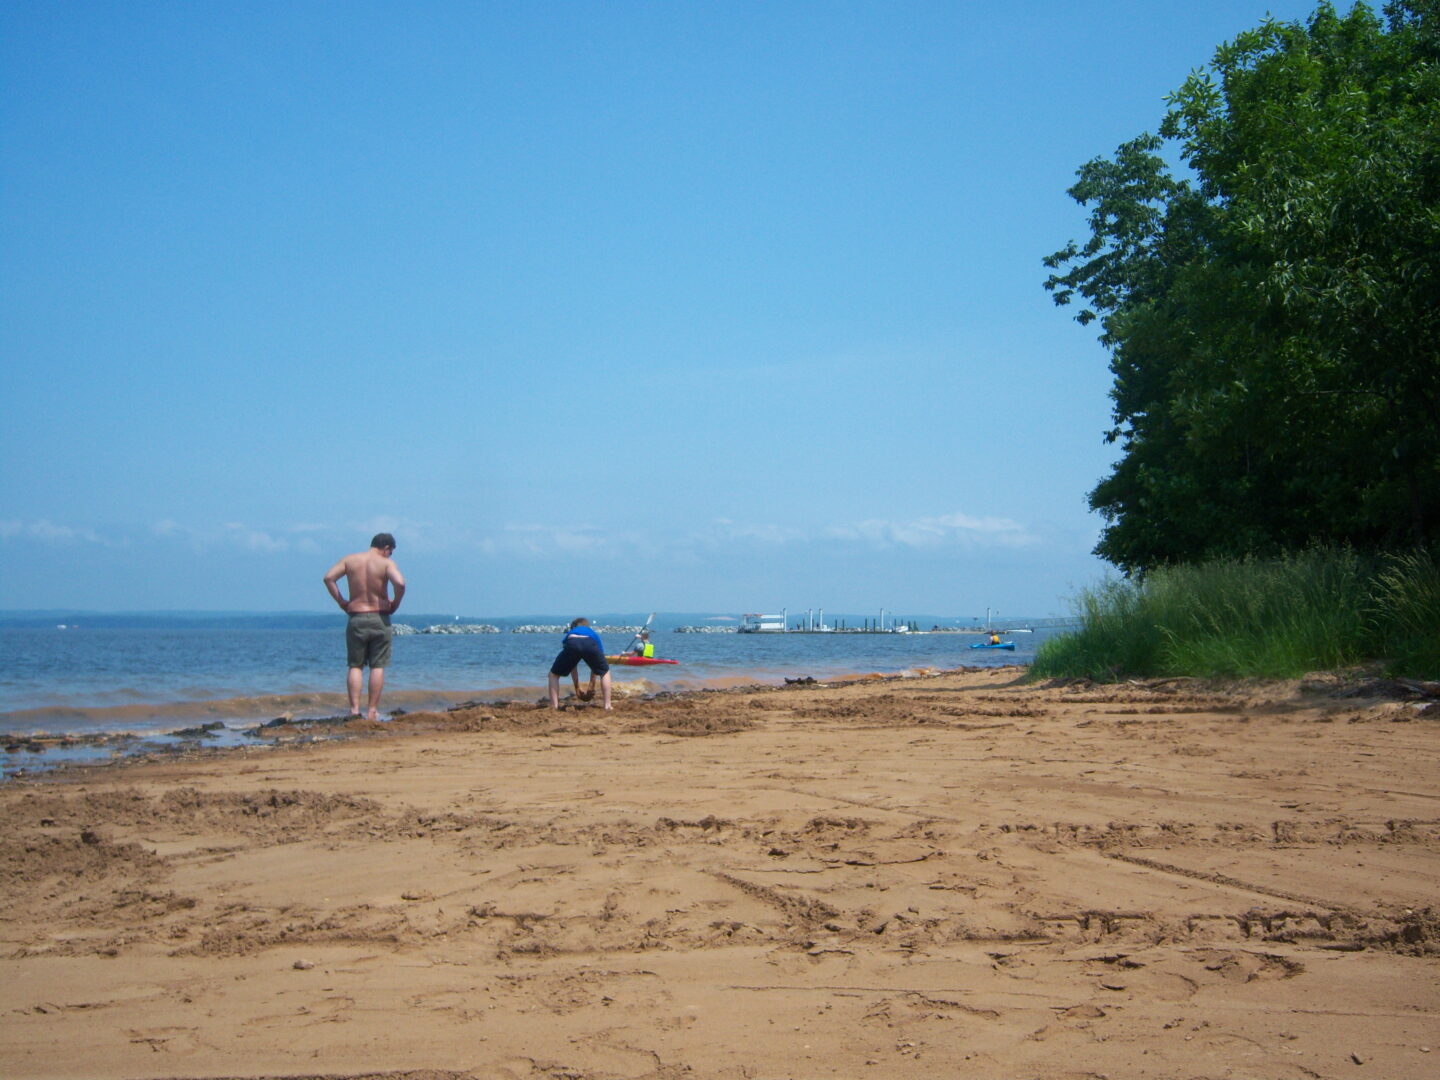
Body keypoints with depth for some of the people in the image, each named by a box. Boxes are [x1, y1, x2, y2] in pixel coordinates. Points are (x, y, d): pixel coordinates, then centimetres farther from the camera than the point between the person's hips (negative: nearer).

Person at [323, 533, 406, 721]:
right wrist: (395, 604, -4)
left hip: (356, 619, 2)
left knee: (355, 666, 8)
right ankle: (372, 710, 2)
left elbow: (329, 577, -2)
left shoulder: (350, 560, 6)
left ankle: (354, 709, -2)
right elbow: (400, 583, -20)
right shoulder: (386, 563, -4)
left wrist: (341, 602, 4)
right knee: (377, 666, 4)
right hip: (379, 619, -2)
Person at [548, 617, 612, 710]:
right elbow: (597, 664, 45)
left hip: (572, 644, 0)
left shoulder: (569, 633, 44)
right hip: (590, 645, 0)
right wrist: (591, 686, 54)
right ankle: (607, 705, 22)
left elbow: (571, 665, 44)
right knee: (605, 672, 30)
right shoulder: (593, 634, 43)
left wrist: (577, 687, 51)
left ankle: (554, 706, 11)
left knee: (554, 674, 24)